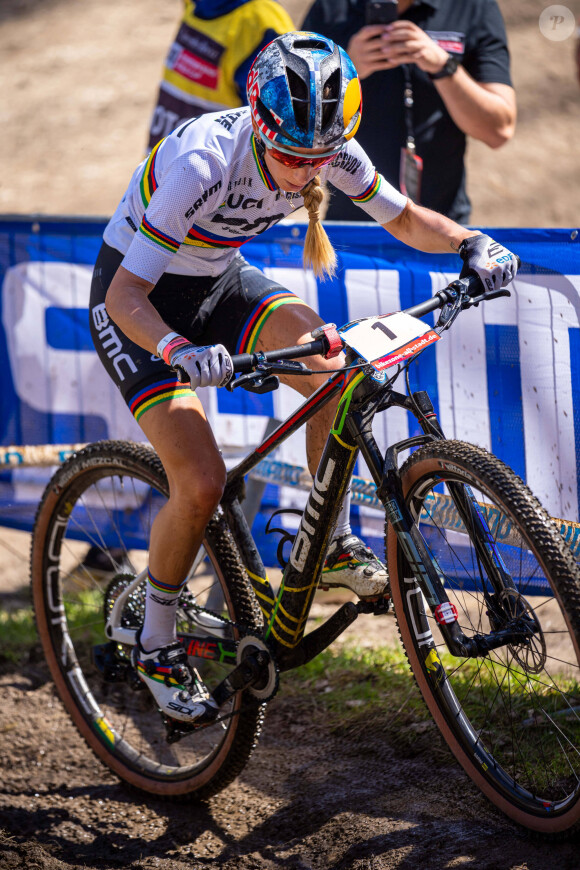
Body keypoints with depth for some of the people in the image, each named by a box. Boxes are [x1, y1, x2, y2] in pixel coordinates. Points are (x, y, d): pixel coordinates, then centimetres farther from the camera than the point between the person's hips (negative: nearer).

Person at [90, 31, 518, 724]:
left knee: (334, 371, -21)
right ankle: (156, 647, 4)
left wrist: (471, 244, -24)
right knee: (202, 484, -18)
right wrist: (178, 350, -55)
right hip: (138, 297, -5)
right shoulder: (204, 161, -36)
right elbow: (127, 295, -36)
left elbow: (405, 220, -4)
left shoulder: (329, 150, -19)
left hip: (218, 278, 5)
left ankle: (331, 545, -1)